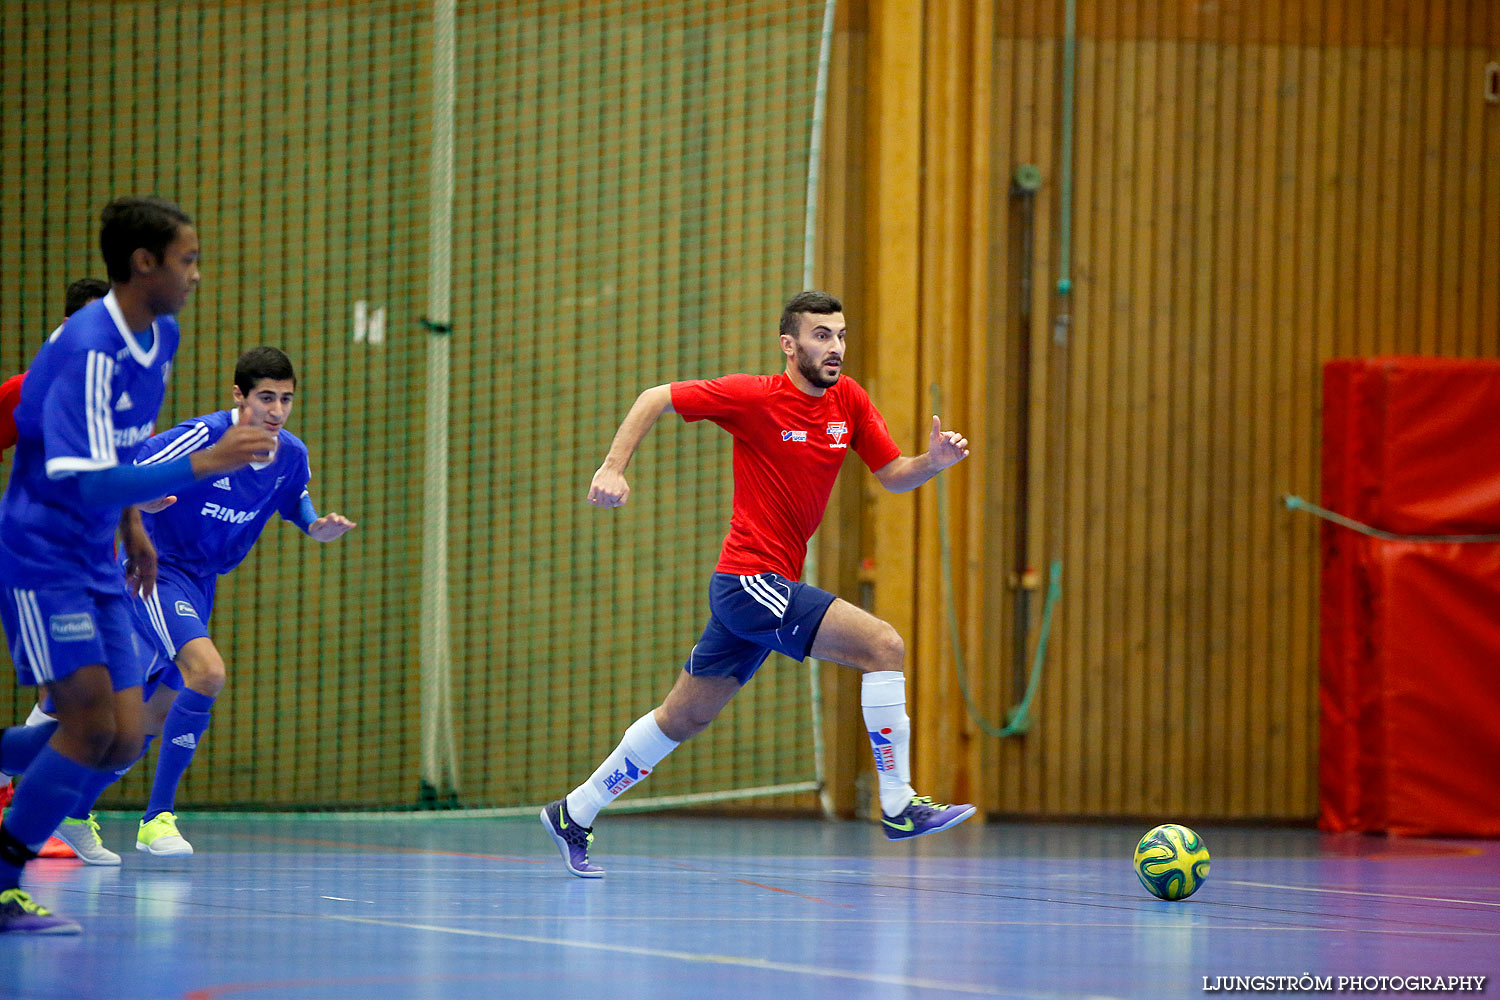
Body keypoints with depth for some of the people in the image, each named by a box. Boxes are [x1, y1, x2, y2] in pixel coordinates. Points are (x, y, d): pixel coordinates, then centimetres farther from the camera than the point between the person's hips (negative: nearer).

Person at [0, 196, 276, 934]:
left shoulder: (161, 338, 6)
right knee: (92, 722, -15)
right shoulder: (88, 351, -22)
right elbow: (90, 481, -28)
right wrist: (205, 464, -31)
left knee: (123, 740, -1)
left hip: (97, 566, 9)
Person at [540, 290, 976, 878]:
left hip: (773, 586, 8)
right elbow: (655, 399, -4)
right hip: (749, 578, -8)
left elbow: (893, 476, 10)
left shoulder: (848, 400, 7)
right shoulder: (755, 397, -11)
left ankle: (574, 815, 26)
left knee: (686, 717, 15)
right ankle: (898, 805, -15)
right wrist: (613, 468, -14)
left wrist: (934, 461, -11)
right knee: (884, 646, -18)